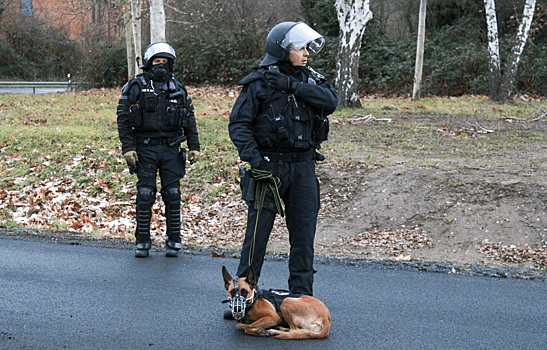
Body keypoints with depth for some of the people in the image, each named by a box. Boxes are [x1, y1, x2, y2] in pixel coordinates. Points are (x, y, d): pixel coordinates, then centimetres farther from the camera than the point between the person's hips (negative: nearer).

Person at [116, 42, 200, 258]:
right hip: (145, 149, -2)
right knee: (145, 195, -1)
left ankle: (174, 241, 12)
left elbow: (190, 119, 15)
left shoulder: (178, 88, 10)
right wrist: (127, 148, -8)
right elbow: (123, 118, -1)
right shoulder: (136, 87, 1)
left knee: (172, 195, 2)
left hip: (171, 150, 2)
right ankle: (143, 242, 9)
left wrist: (194, 147, 9)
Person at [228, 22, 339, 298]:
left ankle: (301, 294, 19)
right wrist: (253, 157, -21)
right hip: (270, 168, -4)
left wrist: (293, 86, -17)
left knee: (304, 233, 8)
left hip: (304, 167, 4)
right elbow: (238, 124, -8)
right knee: (258, 231, 0)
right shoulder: (258, 83, -5)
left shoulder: (309, 79, 9)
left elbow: (331, 100, -10)